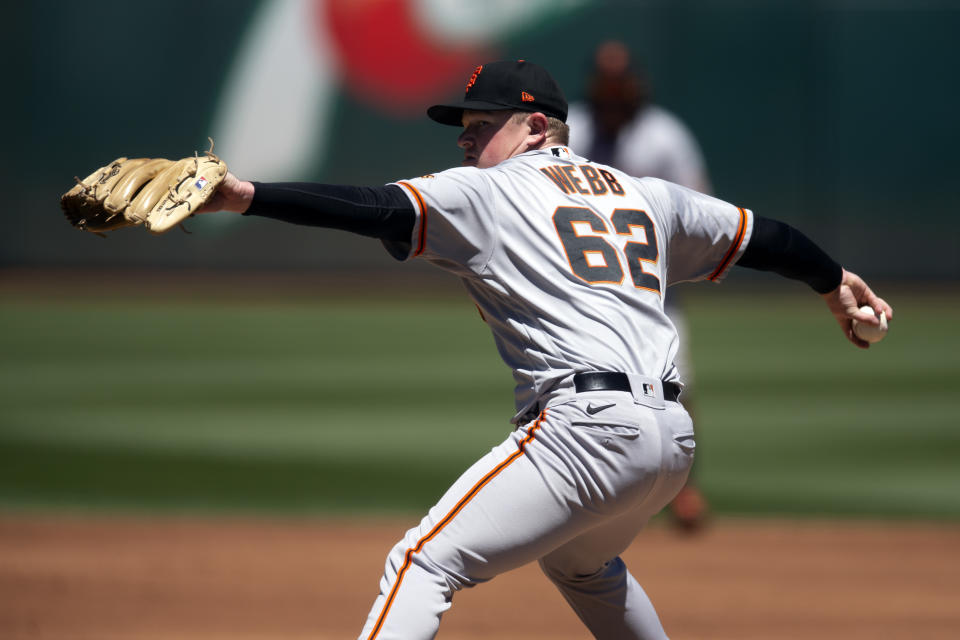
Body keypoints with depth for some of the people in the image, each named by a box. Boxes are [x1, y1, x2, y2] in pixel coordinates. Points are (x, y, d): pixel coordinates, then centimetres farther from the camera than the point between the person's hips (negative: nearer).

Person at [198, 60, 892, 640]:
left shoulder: (485, 193, 4)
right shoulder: (644, 195, 23)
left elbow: (376, 209, -10)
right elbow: (758, 235, 33)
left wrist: (244, 196, -17)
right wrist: (834, 280, 51)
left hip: (588, 426, -8)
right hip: (673, 438, 8)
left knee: (425, 562, -10)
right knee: (580, 561, 35)